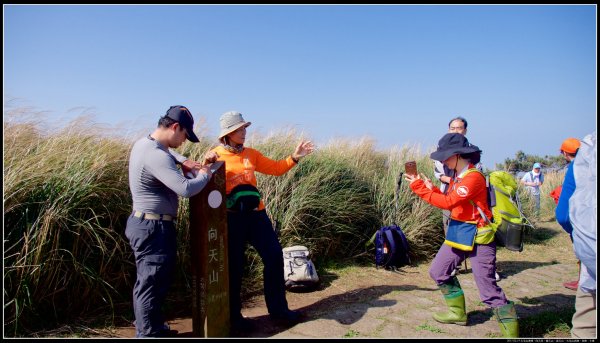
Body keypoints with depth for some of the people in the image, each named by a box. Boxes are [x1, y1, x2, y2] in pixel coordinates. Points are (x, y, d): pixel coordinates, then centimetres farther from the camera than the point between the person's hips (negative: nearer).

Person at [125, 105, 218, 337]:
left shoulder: (144, 143, 6)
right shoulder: (156, 156, -26)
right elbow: (186, 189, -33)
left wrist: (183, 161, 11)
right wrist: (204, 175, -13)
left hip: (147, 224, 11)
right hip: (153, 228, -11)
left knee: (152, 281, 20)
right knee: (151, 283, -1)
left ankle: (150, 327, 34)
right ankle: (148, 334, 11)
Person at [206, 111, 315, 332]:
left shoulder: (251, 154, 11)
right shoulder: (215, 156, -3)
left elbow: (276, 168, 13)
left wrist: (295, 157, 3)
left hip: (255, 213, 5)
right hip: (231, 217, -5)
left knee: (274, 256, 6)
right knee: (234, 266, 5)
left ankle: (277, 308, 22)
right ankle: (233, 316, 23)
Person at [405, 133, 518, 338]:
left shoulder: (473, 177, -22)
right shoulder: (457, 176, 9)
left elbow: (448, 202, -27)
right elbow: (449, 202, 10)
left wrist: (419, 188, -22)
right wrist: (431, 188, -1)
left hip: (478, 237, -10)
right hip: (458, 233, 10)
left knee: (488, 290, -6)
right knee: (438, 271, 16)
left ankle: (511, 331, 8)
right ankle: (458, 313, 31)